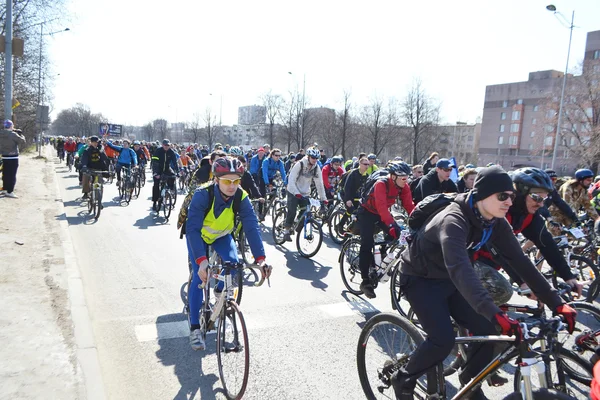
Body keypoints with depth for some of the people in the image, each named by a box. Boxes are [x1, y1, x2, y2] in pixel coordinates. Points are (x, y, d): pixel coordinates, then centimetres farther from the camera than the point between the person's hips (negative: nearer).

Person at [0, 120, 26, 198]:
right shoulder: (13, 134, -16)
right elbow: (23, 141, -13)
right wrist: (21, 135, 5)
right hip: (13, 157, -7)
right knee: (12, 175, -3)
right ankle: (10, 192, -3)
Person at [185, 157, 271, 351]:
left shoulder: (241, 196, -28)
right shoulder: (203, 195, -36)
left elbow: (252, 227, -34)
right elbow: (193, 228, -42)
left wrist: (260, 258, -46)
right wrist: (201, 260, -54)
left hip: (222, 235, 3)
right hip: (198, 235, -2)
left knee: (234, 264, -20)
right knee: (200, 276, -16)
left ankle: (220, 291, 14)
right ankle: (195, 328, -4)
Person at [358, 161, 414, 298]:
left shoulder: (403, 187, -12)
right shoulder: (381, 184, -31)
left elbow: (409, 206, -16)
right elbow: (381, 206, -41)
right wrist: (391, 224, -52)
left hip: (383, 213, 6)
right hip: (367, 212, -6)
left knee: (396, 234, -13)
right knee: (367, 244, -16)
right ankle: (365, 281, -11)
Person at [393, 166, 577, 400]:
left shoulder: (495, 223, -9)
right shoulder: (454, 221, -34)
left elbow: (520, 262, -6)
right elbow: (460, 269, -47)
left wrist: (556, 303, -11)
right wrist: (495, 314, -56)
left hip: (448, 280, 7)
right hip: (420, 279, -7)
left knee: (486, 330, -4)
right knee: (443, 340, -20)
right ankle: (404, 379, 6)